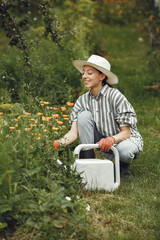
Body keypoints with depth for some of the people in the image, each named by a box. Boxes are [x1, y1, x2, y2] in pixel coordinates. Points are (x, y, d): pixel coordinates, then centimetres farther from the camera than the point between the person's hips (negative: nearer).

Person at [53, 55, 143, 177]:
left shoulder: (114, 96, -22)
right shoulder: (83, 100, -7)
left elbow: (126, 132, -22)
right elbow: (74, 132, -15)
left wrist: (111, 139, -43)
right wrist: (58, 143, -34)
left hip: (128, 140, -4)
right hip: (104, 143, 4)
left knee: (124, 151, -40)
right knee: (84, 115, -19)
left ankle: (124, 165, -1)